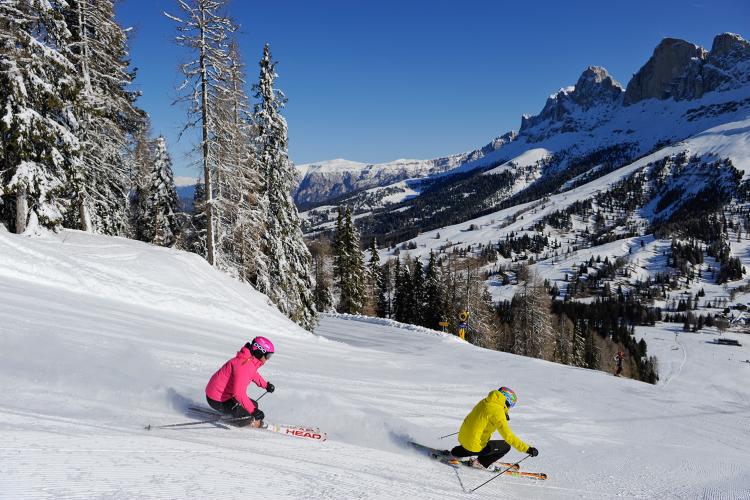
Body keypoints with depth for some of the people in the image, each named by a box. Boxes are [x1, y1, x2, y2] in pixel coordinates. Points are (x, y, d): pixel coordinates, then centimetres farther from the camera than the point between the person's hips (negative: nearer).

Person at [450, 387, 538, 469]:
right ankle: (481, 463, 8)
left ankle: (457, 452, 30)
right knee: (506, 446, 2)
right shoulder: (498, 412, -19)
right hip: (474, 446, -8)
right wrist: (527, 449, -21)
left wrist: (503, 417, 16)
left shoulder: (485, 402, 5)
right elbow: (508, 436, -23)